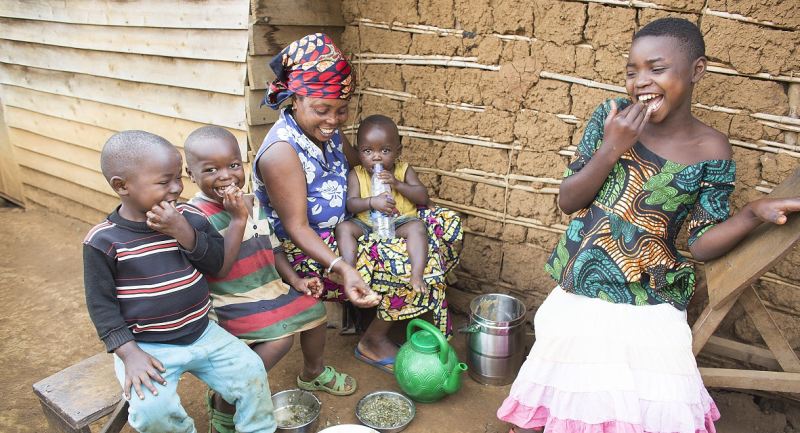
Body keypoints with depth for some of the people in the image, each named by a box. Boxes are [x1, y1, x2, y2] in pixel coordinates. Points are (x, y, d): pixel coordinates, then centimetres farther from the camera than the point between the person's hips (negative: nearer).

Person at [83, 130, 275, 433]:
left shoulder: (188, 218, -2)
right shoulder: (103, 241, -11)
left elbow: (216, 263, -6)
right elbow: (101, 304, -6)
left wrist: (184, 232, -21)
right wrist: (129, 353, -15)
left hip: (201, 333, 4)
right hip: (147, 346, -3)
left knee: (251, 371, -6)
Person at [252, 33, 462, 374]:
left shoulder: (328, 131, 3)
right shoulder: (281, 151, -22)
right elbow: (296, 228, -24)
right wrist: (342, 268, -37)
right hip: (311, 253, -9)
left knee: (446, 224, 2)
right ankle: (374, 341, 1)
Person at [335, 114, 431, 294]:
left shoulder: (404, 170, 2)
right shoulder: (356, 174, 2)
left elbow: (423, 197, -5)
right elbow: (351, 204, -9)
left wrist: (397, 184, -18)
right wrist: (372, 202, -29)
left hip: (400, 223, -1)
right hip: (365, 224, 1)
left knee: (418, 226, -29)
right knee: (343, 227, -22)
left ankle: (417, 275, -36)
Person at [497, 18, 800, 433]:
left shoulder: (710, 151, -6)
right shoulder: (611, 116, -4)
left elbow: (701, 244, -3)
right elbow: (567, 201, -6)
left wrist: (754, 213, -20)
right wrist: (612, 149, -19)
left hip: (649, 307, 0)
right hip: (580, 292, 1)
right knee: (567, 397, 11)